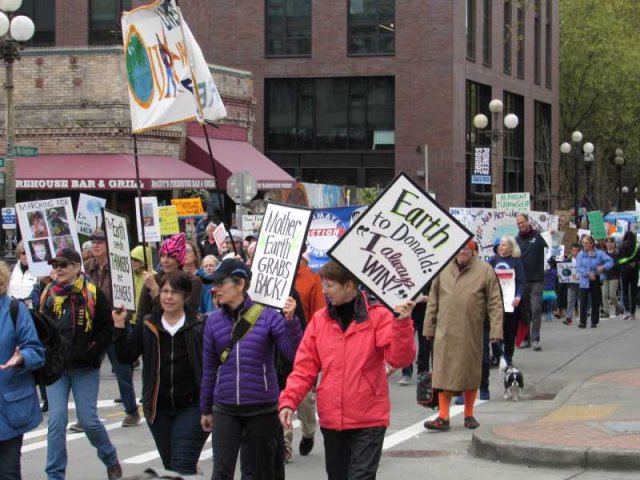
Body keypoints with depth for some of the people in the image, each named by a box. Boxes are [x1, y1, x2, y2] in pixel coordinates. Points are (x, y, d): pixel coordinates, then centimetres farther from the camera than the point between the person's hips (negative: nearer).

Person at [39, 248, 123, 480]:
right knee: (56, 420, -6)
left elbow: (107, 328, -3)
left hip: (85, 368, -3)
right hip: (56, 367, 3)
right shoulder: (47, 295, 4)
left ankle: (110, 459, 27)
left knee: (88, 420, -1)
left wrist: (92, 352, -12)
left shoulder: (93, 294, -5)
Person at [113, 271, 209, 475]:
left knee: (182, 467, -12)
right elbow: (125, 357, 1)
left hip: (191, 407, -5)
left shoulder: (199, 327, -6)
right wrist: (120, 327, -9)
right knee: (170, 466, 15)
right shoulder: (147, 326, 5)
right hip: (159, 409, 5)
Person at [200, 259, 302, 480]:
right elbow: (209, 368, 9)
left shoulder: (268, 315, -8)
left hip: (262, 408, -2)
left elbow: (294, 354, -13)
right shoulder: (214, 320, 1)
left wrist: (290, 320, -26)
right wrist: (206, 409, 15)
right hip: (225, 409, 2)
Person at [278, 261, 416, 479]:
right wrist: (288, 400, -7)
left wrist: (402, 324, -29)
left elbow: (399, 358, -15)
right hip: (331, 418, 4)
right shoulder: (320, 319, 4)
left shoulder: (378, 316, -6)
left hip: (368, 420, -4)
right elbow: (305, 367, 5)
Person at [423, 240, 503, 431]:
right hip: (445, 333, 1)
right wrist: (429, 328, 12)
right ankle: (443, 417, 0)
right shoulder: (443, 270, 7)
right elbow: (433, 300, 13)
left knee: (471, 373, 8)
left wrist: (496, 329, -7)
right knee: (444, 373, -2)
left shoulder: (484, 270, 0)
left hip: (471, 333, -1)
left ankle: (469, 415, 22)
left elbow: (495, 303, -1)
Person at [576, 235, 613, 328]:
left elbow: (610, 261, -1)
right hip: (585, 281, 0)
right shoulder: (581, 255, 1)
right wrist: (588, 273, -19)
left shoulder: (599, 253, 0)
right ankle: (583, 322, -8)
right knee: (583, 301, -9)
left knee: (595, 302, 6)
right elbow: (578, 267, -7)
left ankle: (594, 321, 16)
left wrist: (603, 267, -19)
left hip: (596, 281, 0)